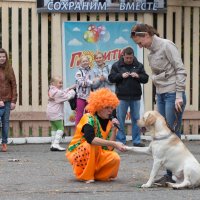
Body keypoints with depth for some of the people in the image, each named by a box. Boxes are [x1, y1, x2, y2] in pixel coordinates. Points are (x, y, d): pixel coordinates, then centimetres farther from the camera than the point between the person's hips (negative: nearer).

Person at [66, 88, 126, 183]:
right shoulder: (89, 118, -18)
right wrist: (114, 144, -44)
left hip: (96, 155, 5)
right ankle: (85, 176, -19)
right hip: (77, 153, -5)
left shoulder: (108, 122, 1)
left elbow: (109, 148, -10)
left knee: (115, 158, -23)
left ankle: (96, 175, 3)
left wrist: (113, 129, -20)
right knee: (90, 145, -36)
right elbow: (90, 139, -40)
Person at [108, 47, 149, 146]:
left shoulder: (139, 66, 6)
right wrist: (121, 75, -15)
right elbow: (111, 78, -1)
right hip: (122, 97, -2)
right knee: (120, 119, 1)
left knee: (136, 119, 6)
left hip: (135, 97, 2)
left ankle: (136, 141, 12)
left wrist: (138, 76, -13)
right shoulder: (117, 65, 2)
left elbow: (145, 79, 7)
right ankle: (121, 141, 8)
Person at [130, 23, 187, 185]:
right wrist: (158, 96, 11)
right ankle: (169, 173, 8)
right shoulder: (151, 53, 14)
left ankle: (171, 174, -6)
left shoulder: (167, 46, -9)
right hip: (161, 96, 8)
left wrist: (179, 96, -16)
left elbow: (180, 70, -12)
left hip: (173, 94, -8)